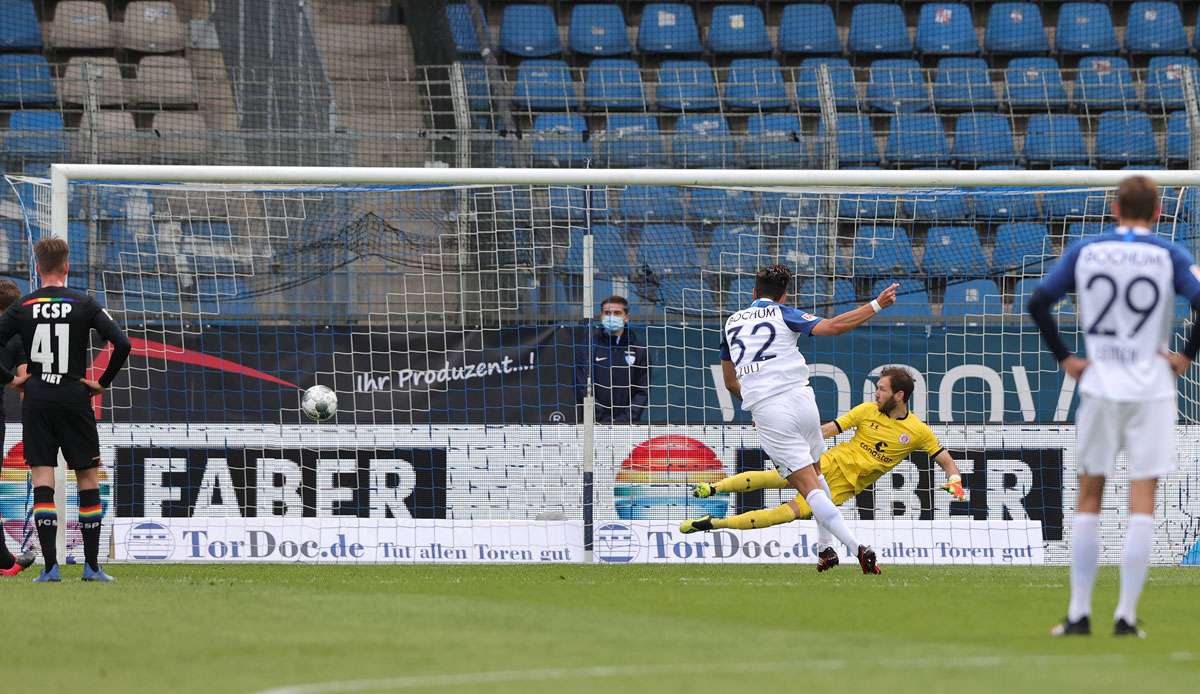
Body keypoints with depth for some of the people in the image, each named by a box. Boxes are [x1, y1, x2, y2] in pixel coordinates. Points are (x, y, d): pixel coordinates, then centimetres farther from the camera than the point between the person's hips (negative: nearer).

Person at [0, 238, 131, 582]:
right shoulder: (84, 304, -2)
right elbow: (122, 343, -10)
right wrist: (104, 382, 2)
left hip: (36, 400, 1)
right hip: (75, 398, -1)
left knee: (42, 480, 0)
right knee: (88, 477, 8)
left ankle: (50, 566, -8)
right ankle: (92, 565, 7)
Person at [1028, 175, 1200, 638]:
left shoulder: (1085, 251, 4)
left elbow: (1038, 303, 0)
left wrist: (1064, 359, 6)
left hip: (1099, 388, 2)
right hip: (1152, 388, -2)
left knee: (1089, 498, 11)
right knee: (1142, 502, 1)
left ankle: (1079, 613, 9)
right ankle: (1126, 615, -4)